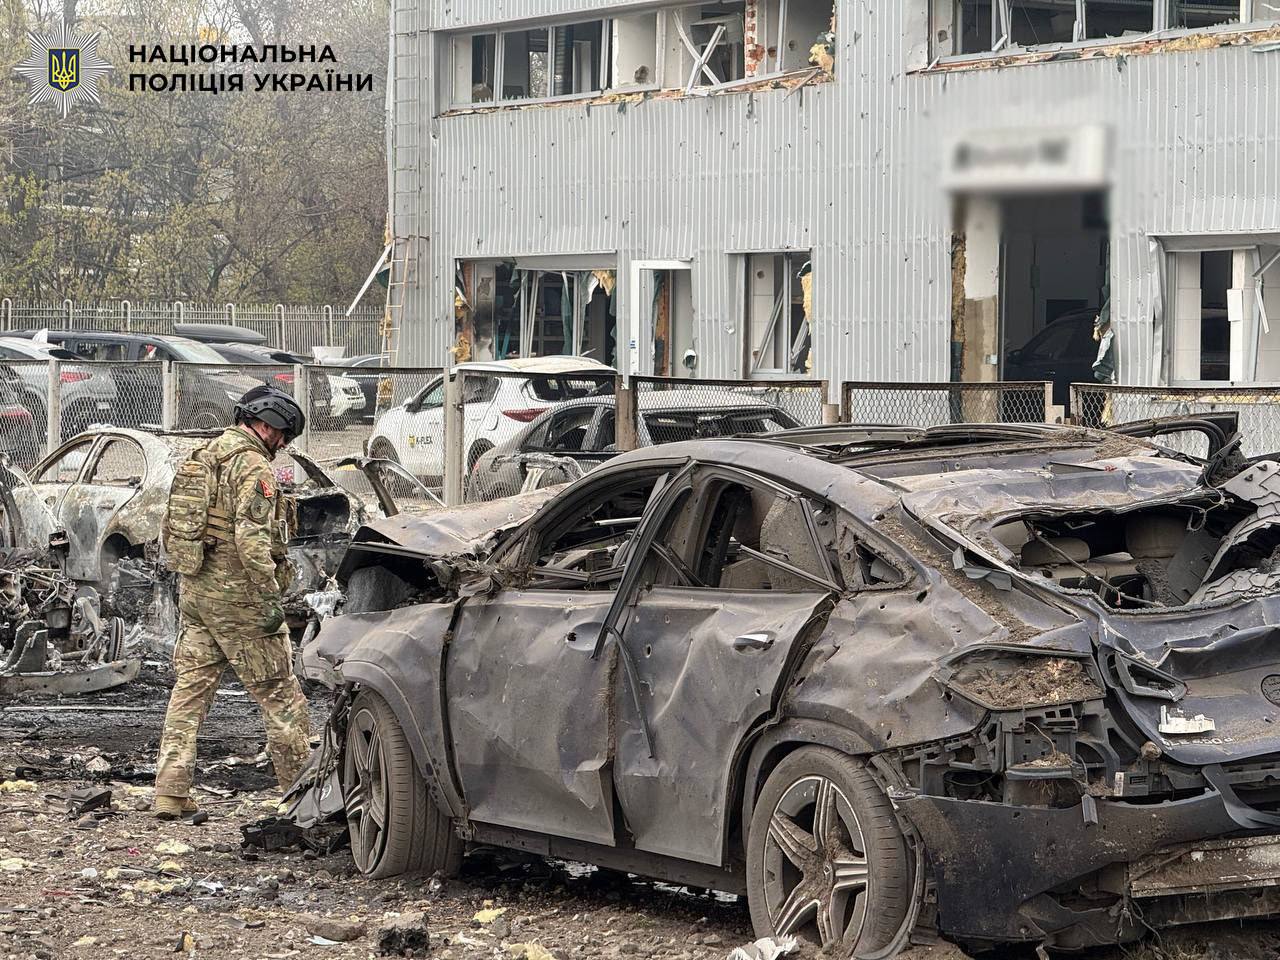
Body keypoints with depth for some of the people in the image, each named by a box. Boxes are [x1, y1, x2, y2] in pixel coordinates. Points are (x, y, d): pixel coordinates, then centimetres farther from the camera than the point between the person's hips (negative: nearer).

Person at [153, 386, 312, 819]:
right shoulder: (252, 466, -13)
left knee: (189, 691, 7)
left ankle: (171, 791, 3)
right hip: (238, 599, -8)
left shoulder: (201, 457, 15)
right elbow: (252, 538, -22)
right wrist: (271, 598, -20)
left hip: (195, 593, 8)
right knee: (279, 695, 1)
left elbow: (175, 526, 20)